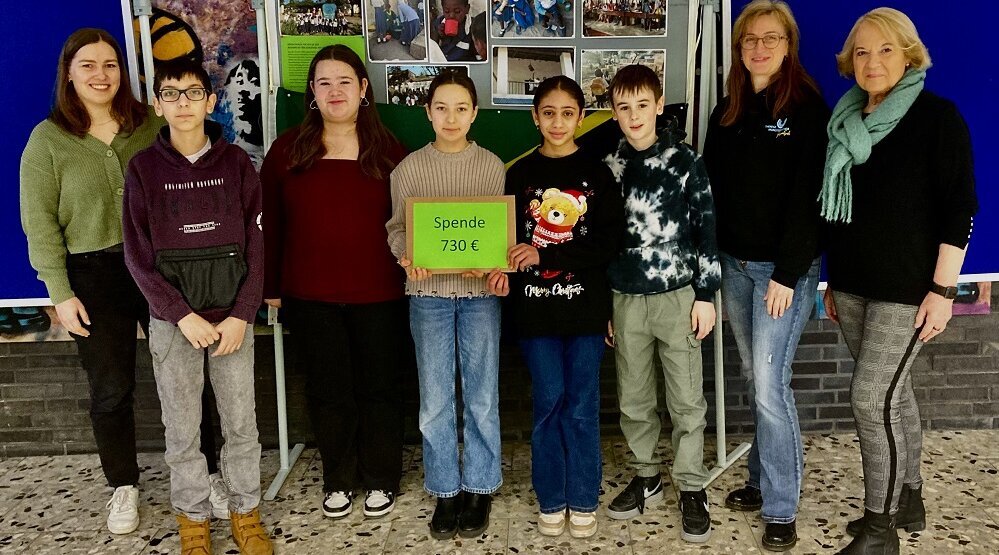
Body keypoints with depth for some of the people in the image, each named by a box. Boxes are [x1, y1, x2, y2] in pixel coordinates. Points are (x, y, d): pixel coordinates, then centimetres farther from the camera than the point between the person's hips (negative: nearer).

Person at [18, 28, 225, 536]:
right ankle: (123, 487, 28)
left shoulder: (150, 125, 3)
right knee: (110, 390, 9)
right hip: (94, 275, -1)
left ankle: (207, 473, 22)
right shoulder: (47, 139, -1)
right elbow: (40, 224, -2)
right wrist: (61, 293, -6)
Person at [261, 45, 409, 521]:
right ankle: (338, 480, 30)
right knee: (327, 390, 12)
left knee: (378, 387, 10)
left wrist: (409, 271, -5)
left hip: (377, 294, -1)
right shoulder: (288, 149, 2)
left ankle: (381, 480, 28)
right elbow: (269, 222, 4)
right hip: (310, 296, 1)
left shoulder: (388, 150, 0)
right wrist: (269, 286, 3)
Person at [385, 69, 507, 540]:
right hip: (428, 293, 0)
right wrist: (408, 260, -16)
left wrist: (501, 269, -14)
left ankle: (479, 488, 22)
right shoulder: (409, 168, 1)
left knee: (482, 395, 6)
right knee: (435, 399, 6)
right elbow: (397, 228, 4)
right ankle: (445, 491, 21)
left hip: (480, 291, 0)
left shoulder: (492, 166, 2)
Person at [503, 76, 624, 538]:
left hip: (585, 306, -1)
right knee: (548, 402, 5)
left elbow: (609, 242, -8)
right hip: (536, 306, 1)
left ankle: (583, 501, 21)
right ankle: (551, 500, 21)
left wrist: (545, 254, -16)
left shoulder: (597, 173, 1)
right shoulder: (520, 174, 5)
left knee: (582, 405, 6)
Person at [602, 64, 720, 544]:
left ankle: (691, 488, 17)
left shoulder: (684, 160, -2)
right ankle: (646, 476, 28)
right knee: (633, 398, 11)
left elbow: (706, 228, -2)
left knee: (686, 400, 3)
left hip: (677, 295, -3)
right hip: (625, 298, 3)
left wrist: (705, 295, -6)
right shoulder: (608, 167, 6)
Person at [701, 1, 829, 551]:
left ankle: (780, 509, 4)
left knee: (770, 383, -7)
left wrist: (788, 274, -17)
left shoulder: (806, 107, -6)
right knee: (755, 380, 13)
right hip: (734, 263, 6)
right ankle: (762, 479, 26)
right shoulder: (726, 112, 12)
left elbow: (806, 195, -12)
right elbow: (713, 189, 11)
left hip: (784, 266, -6)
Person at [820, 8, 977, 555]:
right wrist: (834, 280, 16)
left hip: (906, 288, -6)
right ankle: (907, 500, 31)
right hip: (852, 285, 6)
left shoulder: (937, 116, -8)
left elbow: (960, 206, -11)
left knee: (871, 398, -8)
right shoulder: (846, 122, 8)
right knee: (892, 392, 15)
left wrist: (943, 289, -15)